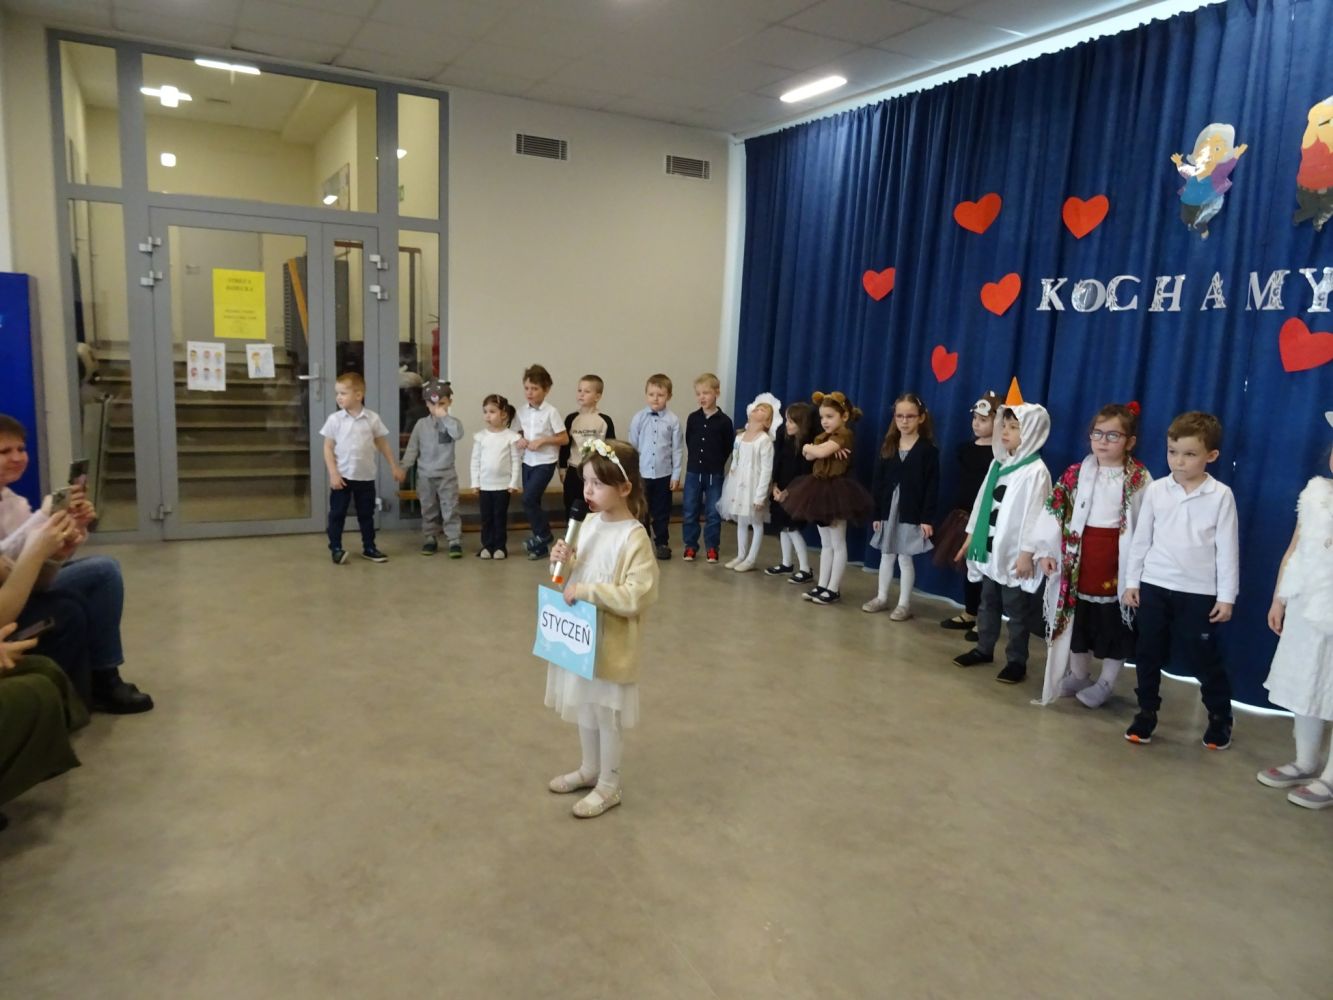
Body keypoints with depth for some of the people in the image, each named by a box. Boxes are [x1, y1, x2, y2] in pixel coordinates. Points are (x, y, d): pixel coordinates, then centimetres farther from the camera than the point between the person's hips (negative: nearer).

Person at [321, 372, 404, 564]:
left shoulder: (372, 418, -3)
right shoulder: (335, 419, -6)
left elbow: (383, 444, 8)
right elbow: (328, 448, -4)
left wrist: (395, 467, 8)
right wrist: (333, 474, -12)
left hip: (366, 477, 1)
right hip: (342, 476, -1)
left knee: (366, 514, 12)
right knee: (337, 514, 5)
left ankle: (369, 548, 24)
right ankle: (336, 549, 16)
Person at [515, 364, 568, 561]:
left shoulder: (551, 412, -11)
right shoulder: (522, 411, 4)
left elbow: (564, 439, -9)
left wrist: (542, 441, -18)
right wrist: (520, 440, -5)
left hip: (545, 463, -6)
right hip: (528, 462, 6)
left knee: (529, 499, -15)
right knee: (532, 502, 7)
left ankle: (543, 533, 7)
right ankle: (541, 546, 17)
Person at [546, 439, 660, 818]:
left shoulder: (634, 537, -22)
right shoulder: (590, 521, 1)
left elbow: (636, 596, -26)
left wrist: (588, 591, -27)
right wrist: (567, 560, -6)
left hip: (609, 641, -7)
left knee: (606, 713, 9)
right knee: (583, 707, 21)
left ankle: (608, 786, 27)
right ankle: (590, 769, 42)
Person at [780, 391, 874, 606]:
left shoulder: (844, 435, -14)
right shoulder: (824, 437, 14)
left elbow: (820, 452, -29)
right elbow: (809, 455, -1)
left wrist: (809, 447, -8)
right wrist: (824, 450, -19)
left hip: (836, 491, -9)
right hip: (820, 489, 9)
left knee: (838, 544, -1)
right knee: (826, 544, 14)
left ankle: (833, 589, 3)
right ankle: (822, 585, 19)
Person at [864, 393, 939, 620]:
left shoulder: (928, 450, -6)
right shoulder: (887, 446, 6)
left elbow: (932, 487, -9)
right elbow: (879, 482, 6)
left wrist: (927, 518, -14)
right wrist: (877, 513, 3)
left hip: (912, 513, -4)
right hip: (888, 510, 4)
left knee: (905, 558, 2)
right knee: (886, 555, 14)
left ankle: (904, 603, 13)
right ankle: (881, 597, 27)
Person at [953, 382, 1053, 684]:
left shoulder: (1036, 471, -14)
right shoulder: (998, 463, 9)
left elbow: (1034, 514, -17)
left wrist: (1027, 553, -18)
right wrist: (972, 535, 16)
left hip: (1015, 553, -7)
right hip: (990, 547, 7)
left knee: (1016, 610, 3)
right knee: (987, 603, 17)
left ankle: (1017, 662, 13)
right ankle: (984, 649, 30)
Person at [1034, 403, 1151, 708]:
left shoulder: (1140, 479, -5)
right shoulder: (1076, 473, 3)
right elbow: (1054, 512, 2)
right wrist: (1048, 551, -5)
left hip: (1117, 560, -3)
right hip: (1079, 558, 3)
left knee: (1115, 623, 6)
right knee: (1077, 617, 13)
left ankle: (1105, 682, 23)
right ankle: (1078, 675, 31)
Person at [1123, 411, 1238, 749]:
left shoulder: (1221, 496, -7)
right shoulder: (1155, 490, 0)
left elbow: (1227, 549, -4)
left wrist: (1226, 597, -4)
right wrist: (1131, 581, 6)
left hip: (1198, 593, -3)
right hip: (1154, 586, 3)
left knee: (1202, 658, 7)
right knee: (1148, 654, 11)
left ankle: (1220, 718, 29)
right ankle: (1146, 713, 26)